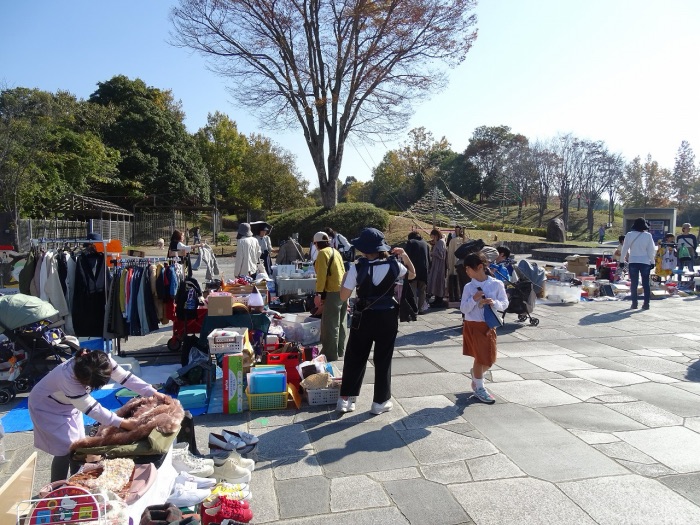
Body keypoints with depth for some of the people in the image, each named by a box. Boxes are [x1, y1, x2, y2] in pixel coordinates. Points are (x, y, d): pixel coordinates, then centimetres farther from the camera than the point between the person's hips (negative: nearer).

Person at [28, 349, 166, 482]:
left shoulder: (103, 362, -28)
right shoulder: (68, 378, -42)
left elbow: (125, 377, -20)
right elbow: (92, 408, -36)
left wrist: (154, 394, -25)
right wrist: (122, 423, -36)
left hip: (68, 403, 6)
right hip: (47, 407, -6)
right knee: (65, 450, -10)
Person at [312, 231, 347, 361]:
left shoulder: (322, 253, -9)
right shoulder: (335, 251, 16)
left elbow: (321, 275, -17)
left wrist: (318, 294, -17)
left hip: (333, 292, -9)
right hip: (343, 291, 9)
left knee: (330, 326, -3)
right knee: (340, 324, 17)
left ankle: (331, 355, 1)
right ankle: (339, 351, 27)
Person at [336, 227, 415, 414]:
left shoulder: (357, 268, -13)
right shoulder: (393, 265, -6)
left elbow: (344, 296, -8)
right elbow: (412, 274, 16)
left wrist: (346, 277, 6)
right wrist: (404, 256, 16)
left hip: (364, 317, -1)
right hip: (387, 317, 1)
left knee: (355, 358, 13)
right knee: (383, 360, 12)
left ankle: (345, 399, 19)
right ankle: (380, 402, 21)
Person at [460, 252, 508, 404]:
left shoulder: (497, 284, -5)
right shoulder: (469, 287, -5)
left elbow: (505, 303, -1)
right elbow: (463, 309, -5)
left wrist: (495, 303, -20)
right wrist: (474, 299, -21)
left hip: (489, 326, 2)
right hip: (473, 326, -2)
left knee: (490, 359, 11)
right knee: (480, 357, 4)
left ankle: (476, 377, 41)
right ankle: (479, 387, 21)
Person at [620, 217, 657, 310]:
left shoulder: (629, 235, -3)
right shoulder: (648, 235, -4)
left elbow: (624, 249, 2)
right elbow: (651, 250, 0)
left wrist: (622, 260, 11)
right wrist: (652, 261, 9)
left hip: (633, 262, 0)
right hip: (645, 262, 0)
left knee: (633, 283, 5)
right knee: (646, 283, 6)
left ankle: (634, 303, 5)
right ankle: (646, 303, 5)